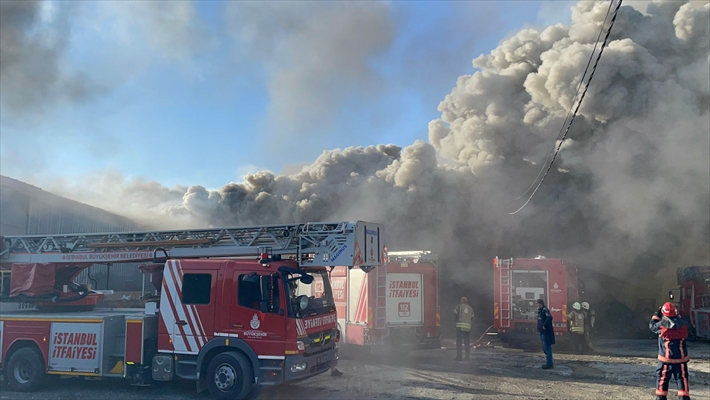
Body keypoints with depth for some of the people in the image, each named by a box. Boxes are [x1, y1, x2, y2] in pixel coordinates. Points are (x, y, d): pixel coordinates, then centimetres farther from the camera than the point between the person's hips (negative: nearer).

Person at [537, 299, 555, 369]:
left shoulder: (545, 310, -15)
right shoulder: (540, 311, 15)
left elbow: (549, 317, -32)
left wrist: (544, 325, -26)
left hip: (546, 332, -10)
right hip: (542, 332, 10)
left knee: (547, 348, -6)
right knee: (545, 348, 16)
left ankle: (549, 364, -1)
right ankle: (550, 363, 24)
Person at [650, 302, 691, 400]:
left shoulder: (662, 325, -14)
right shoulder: (683, 325, -8)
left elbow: (652, 325, 6)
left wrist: (657, 314, 13)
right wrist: (677, 316, 20)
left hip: (666, 359, -2)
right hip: (681, 359, 2)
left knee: (662, 379, 12)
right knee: (682, 380, 6)